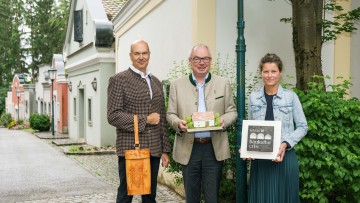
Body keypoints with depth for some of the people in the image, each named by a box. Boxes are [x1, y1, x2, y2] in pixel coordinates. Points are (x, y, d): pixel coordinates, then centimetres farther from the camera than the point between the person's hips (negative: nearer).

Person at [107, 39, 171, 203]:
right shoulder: (118, 80, -3)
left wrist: (165, 150, 12)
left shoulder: (156, 82, 14)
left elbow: (162, 118, 15)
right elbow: (113, 116, -11)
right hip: (130, 149, -5)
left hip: (153, 150, 5)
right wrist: (145, 120, -14)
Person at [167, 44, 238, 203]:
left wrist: (223, 120, -14)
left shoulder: (223, 84, 7)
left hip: (214, 148, 0)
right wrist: (178, 123, -15)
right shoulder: (177, 85, 6)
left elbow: (232, 112, 8)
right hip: (188, 148, 1)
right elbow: (170, 114, 7)